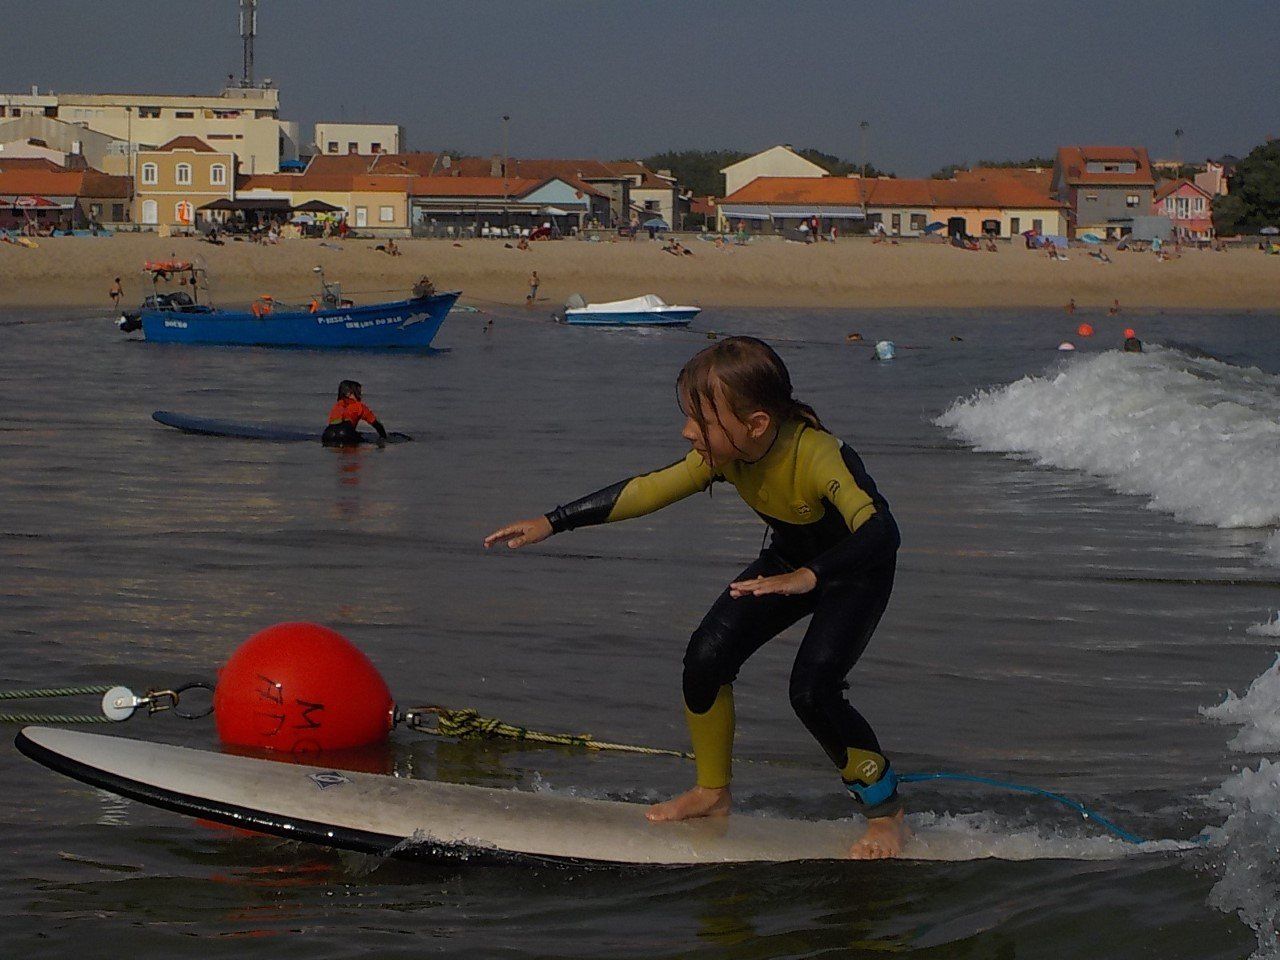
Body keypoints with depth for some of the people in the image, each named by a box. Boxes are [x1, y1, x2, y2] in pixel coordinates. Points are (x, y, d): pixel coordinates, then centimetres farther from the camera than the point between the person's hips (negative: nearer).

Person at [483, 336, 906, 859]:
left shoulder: (815, 454, -40)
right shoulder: (725, 453, -19)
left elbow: (880, 531, -52)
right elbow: (646, 490, -8)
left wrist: (809, 577, -67)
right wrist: (551, 523, -9)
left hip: (858, 566, -7)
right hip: (789, 560, 7)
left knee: (811, 689, -23)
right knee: (706, 656, -5)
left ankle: (887, 814, -5)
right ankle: (713, 793, 17)